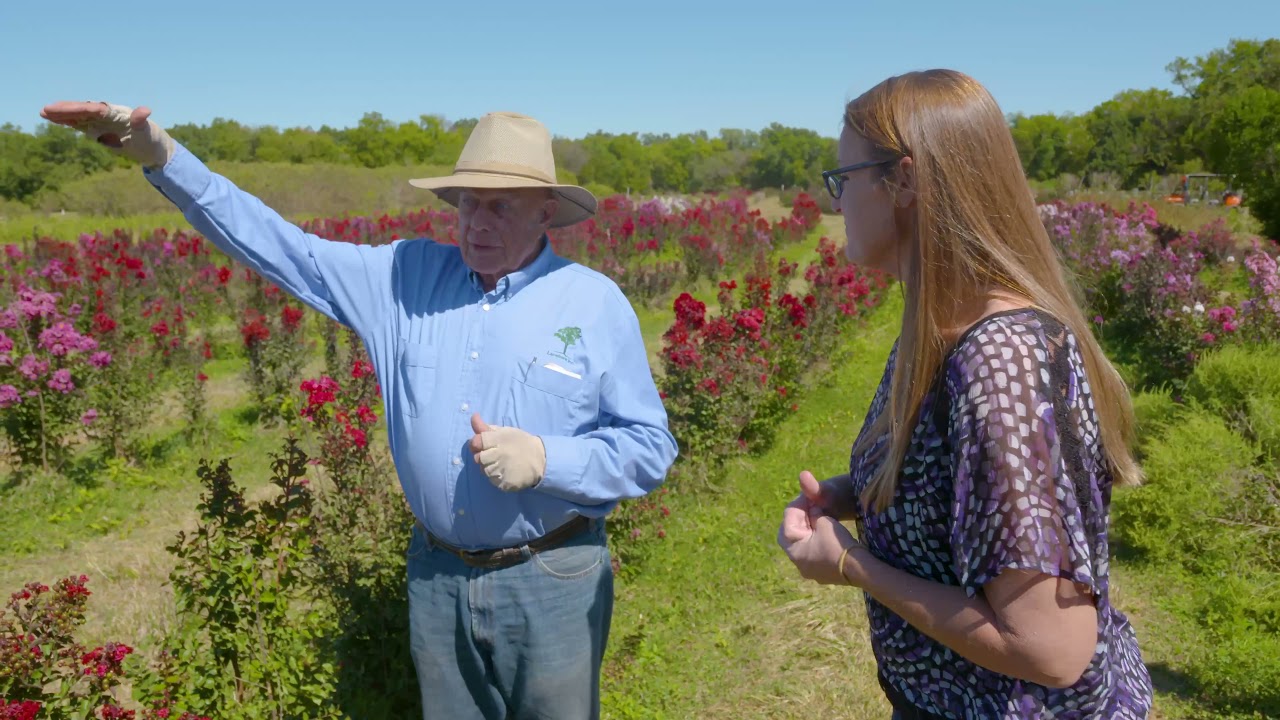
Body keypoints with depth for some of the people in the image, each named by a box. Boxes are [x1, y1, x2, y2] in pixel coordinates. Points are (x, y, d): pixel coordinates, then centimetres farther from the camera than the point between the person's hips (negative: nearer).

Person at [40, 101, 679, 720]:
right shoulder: (407, 278, 0)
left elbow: (651, 448, -7)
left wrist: (545, 459, -23)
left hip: (552, 582, -3)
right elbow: (280, 245, 1)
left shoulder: (597, 303, -8)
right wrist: (161, 156, -7)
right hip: (436, 576, 3)